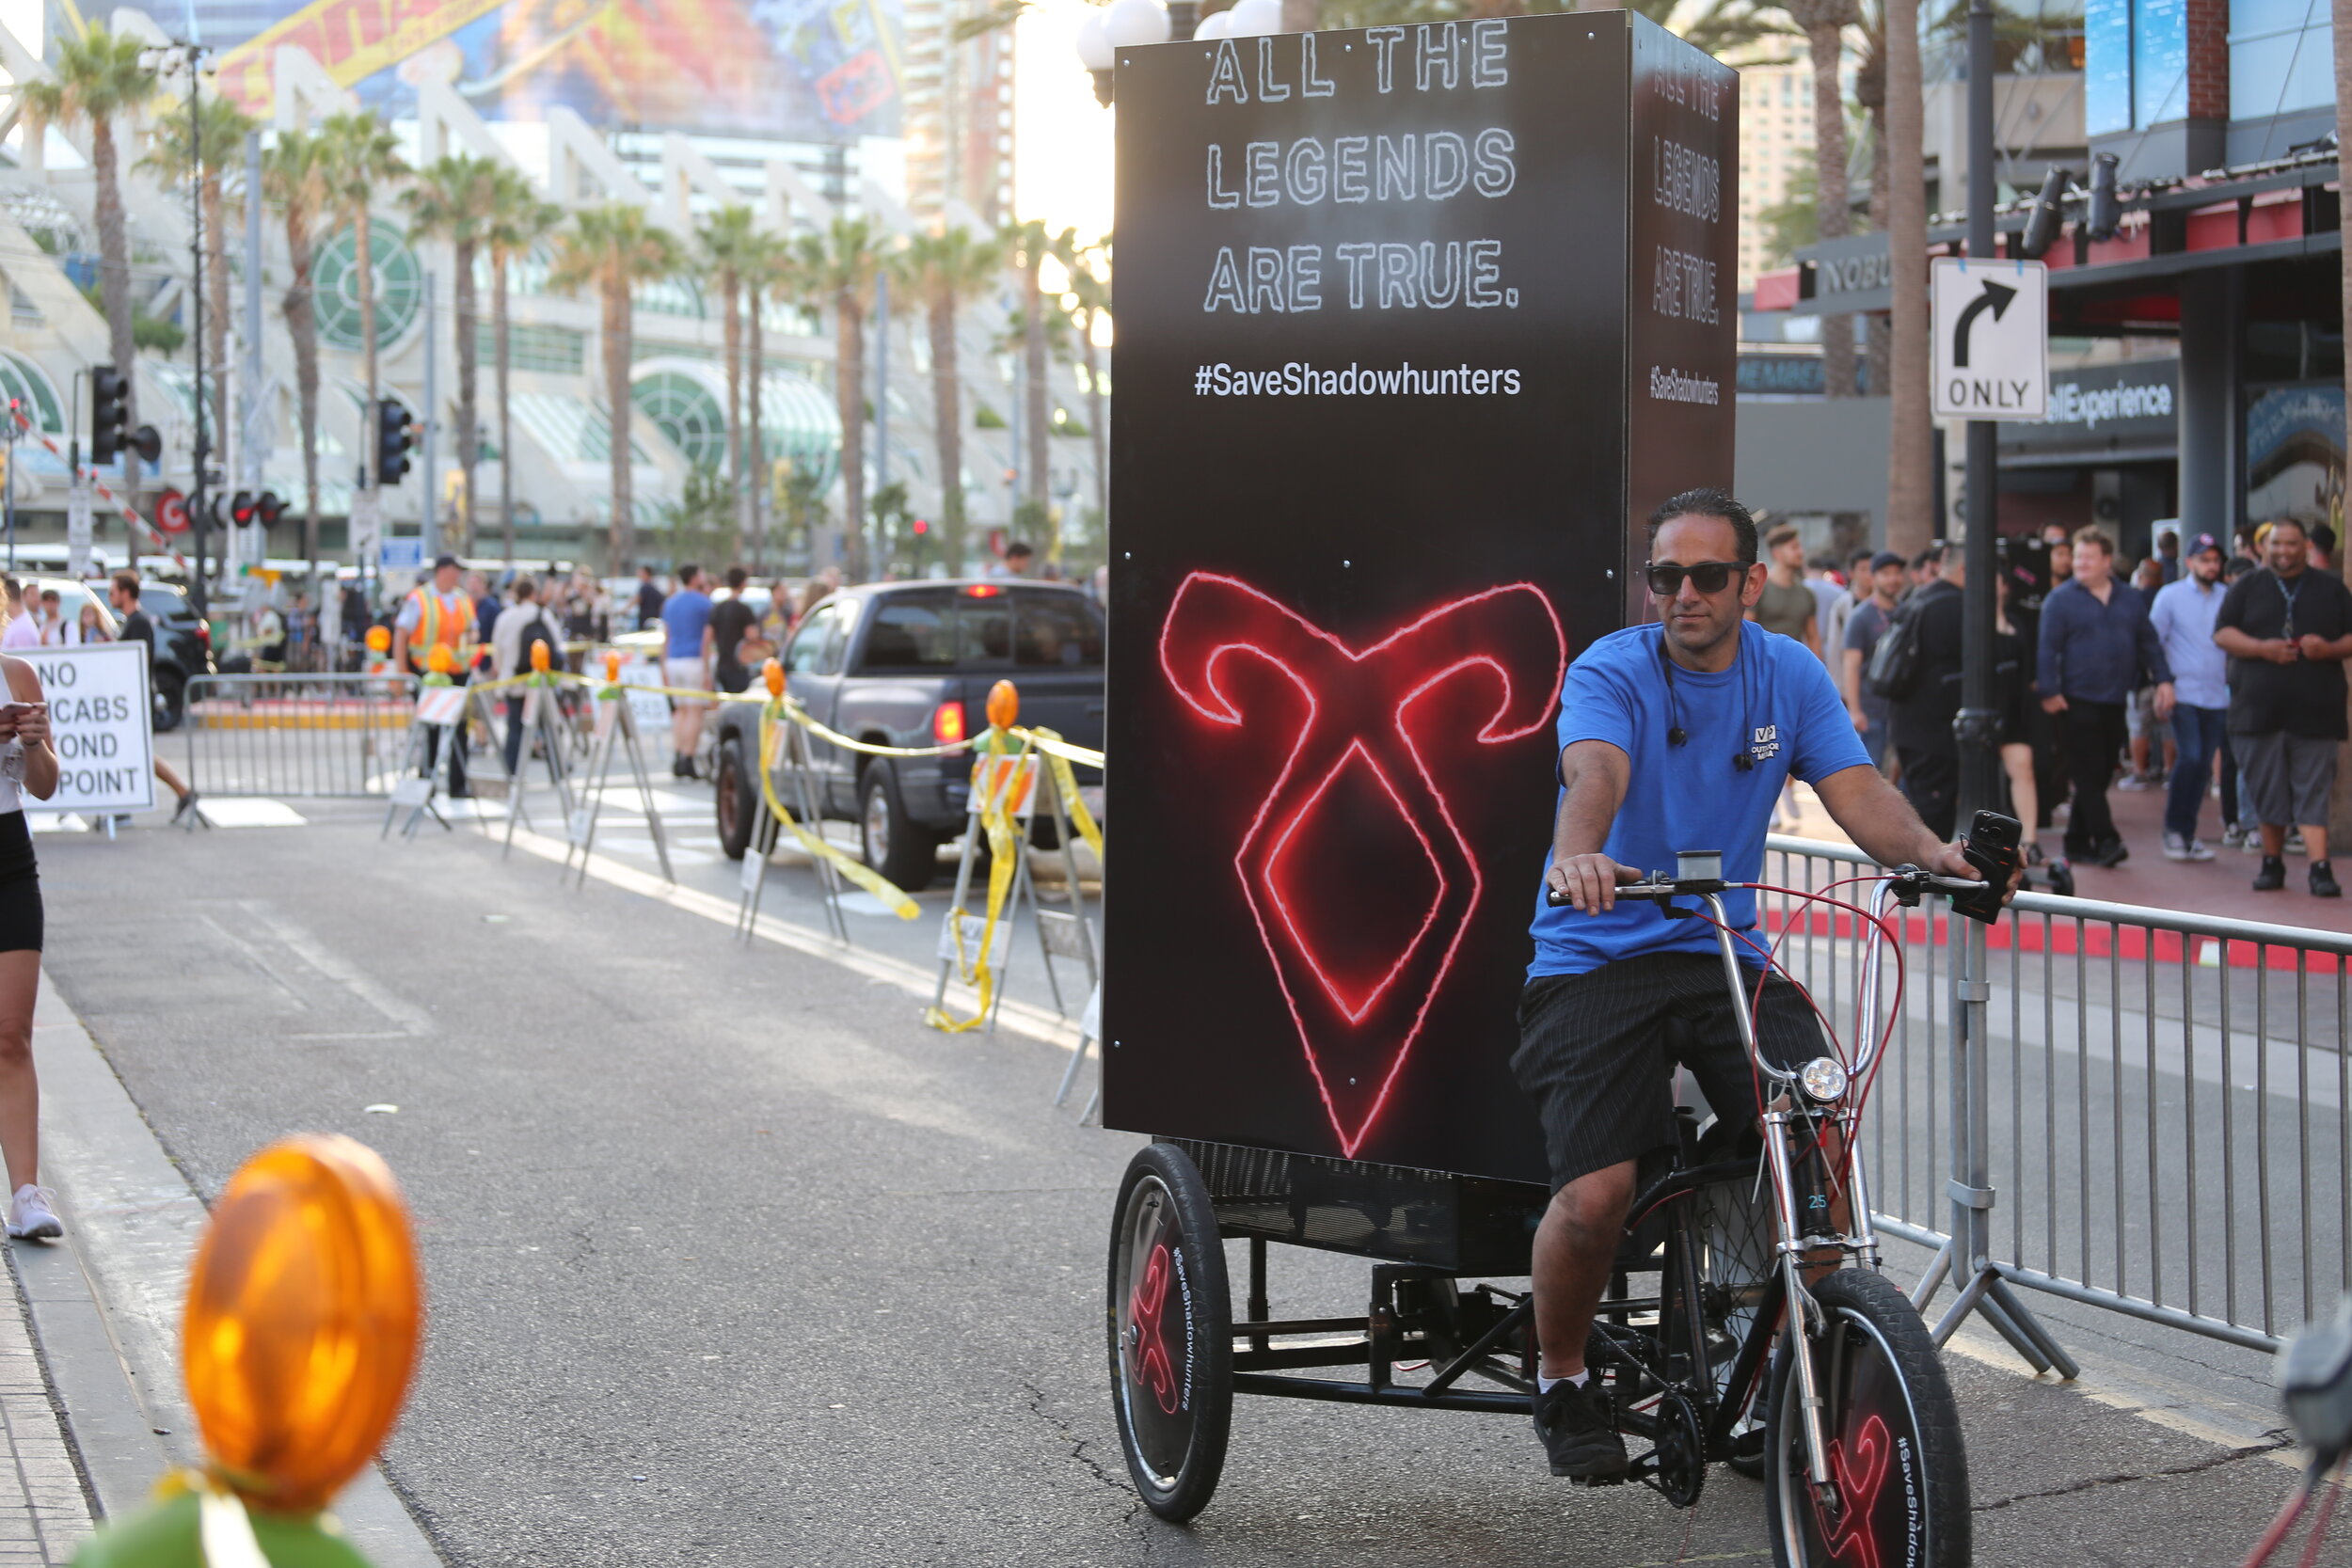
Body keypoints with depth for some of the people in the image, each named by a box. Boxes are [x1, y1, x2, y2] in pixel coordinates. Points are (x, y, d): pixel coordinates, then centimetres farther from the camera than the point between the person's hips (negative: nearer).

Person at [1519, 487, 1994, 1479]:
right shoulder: (1611, 671, -7)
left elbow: (1855, 788, -6)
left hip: (1725, 953, 4)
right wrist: (1577, 854, -50)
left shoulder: (1790, 676, 6)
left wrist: (1929, 852, -28)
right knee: (1595, 1195, -20)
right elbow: (1594, 773, -28)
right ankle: (1560, 1380, 9)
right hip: (1597, 960, -3)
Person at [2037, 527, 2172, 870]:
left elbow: (2149, 642, 14)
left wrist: (2163, 679, 4)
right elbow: (2048, 648, -7)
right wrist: (2050, 692, -15)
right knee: (2088, 775, -7)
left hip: (2116, 701, 5)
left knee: (2101, 775, 9)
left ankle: (2077, 842, 17)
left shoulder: (2130, 598, 11)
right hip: (2079, 700, -5)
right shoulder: (2061, 599, -3)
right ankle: (2106, 841, -8)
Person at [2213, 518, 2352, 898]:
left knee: (2314, 792, -5)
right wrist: (2262, 648, -15)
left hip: (2315, 710, -1)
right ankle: (2272, 863, 18)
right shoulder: (2248, 587, 10)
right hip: (2259, 707, 1)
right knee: (2266, 791, 6)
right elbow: (2222, 632, 1)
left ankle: (2320, 868, -9)